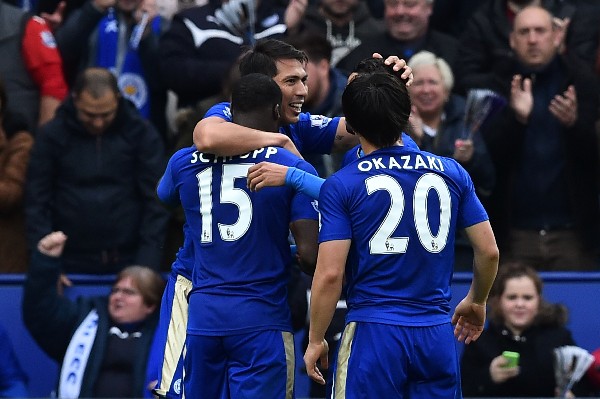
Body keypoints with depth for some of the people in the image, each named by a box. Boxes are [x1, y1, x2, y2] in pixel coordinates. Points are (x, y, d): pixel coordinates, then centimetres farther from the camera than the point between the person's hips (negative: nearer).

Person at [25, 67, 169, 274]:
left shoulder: (141, 134, -2)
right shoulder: (52, 135, -1)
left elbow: (155, 201, -2)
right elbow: (37, 203, 0)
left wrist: (147, 263, -10)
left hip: (127, 262, 0)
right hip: (71, 266, 0)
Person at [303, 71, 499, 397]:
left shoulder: (340, 186, -5)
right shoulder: (451, 172, 5)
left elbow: (330, 274, -9)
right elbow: (489, 251, 7)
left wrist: (315, 340, 2)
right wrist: (476, 301, 25)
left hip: (374, 332, -3)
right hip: (438, 333, 3)